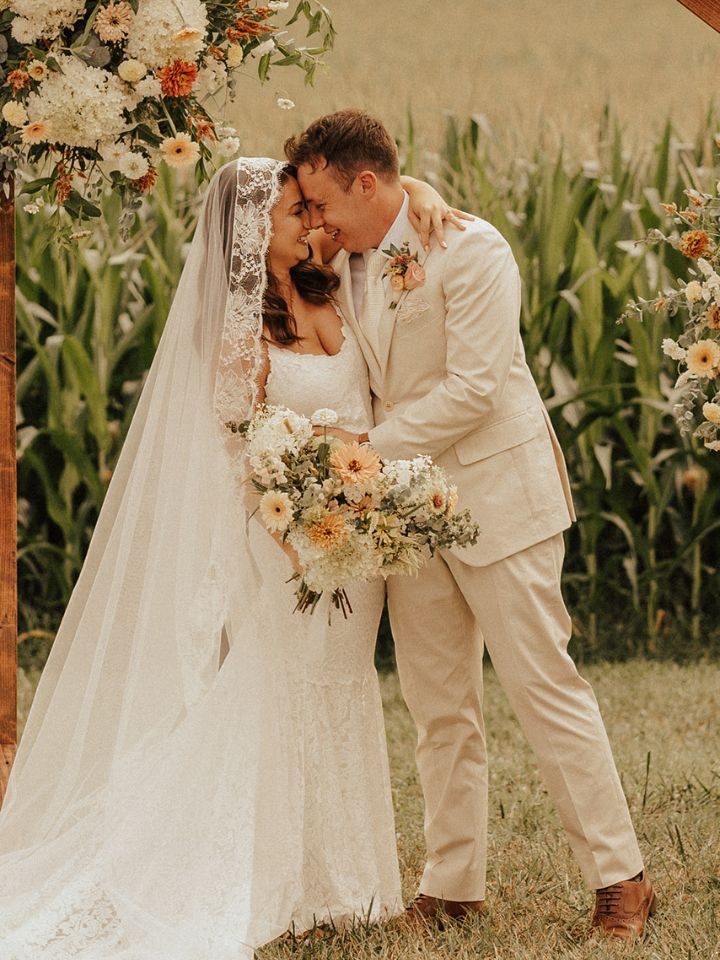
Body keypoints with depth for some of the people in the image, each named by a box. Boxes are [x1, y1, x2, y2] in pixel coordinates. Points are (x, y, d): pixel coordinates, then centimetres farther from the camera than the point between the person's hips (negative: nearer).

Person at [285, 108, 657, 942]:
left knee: (544, 686, -5)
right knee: (438, 709, 9)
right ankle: (452, 886, 16)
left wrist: (370, 444, -18)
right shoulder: (347, 265, 8)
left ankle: (619, 879, 1)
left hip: (495, 494, -7)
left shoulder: (470, 249, -14)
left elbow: (473, 386, -19)